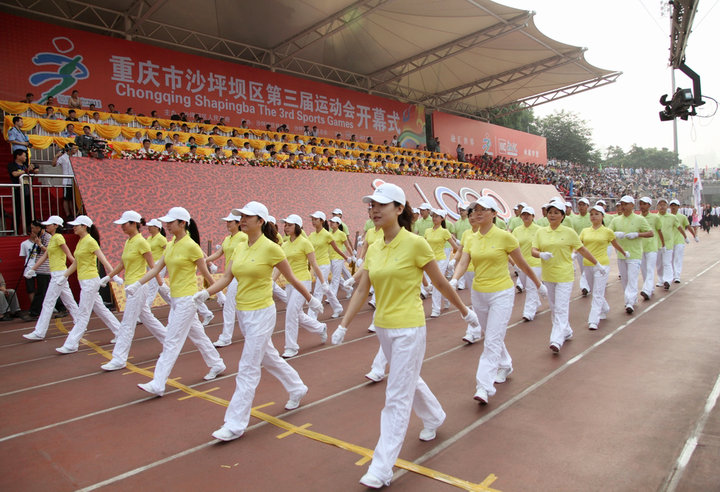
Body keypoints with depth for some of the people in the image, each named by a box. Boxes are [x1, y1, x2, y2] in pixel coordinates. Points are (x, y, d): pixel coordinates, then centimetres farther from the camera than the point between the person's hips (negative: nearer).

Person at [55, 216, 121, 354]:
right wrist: (65, 276, 17)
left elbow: (104, 261, -19)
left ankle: (71, 345, 2)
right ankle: (120, 333, 23)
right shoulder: (80, 242, 13)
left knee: (83, 314, -3)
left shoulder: (90, 241, -14)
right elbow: (75, 263, 21)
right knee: (101, 310, 15)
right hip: (84, 281, 9)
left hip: (90, 281, -9)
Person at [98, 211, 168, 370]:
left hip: (138, 287, -9)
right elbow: (122, 264, 21)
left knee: (127, 324, -4)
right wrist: (108, 276, 19)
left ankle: (119, 359, 2)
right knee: (148, 319, 16)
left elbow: (152, 265, -14)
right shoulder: (128, 242, 11)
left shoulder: (141, 242, -14)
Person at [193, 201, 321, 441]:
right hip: (243, 313, 8)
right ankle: (297, 389, 44)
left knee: (247, 369, -3)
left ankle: (236, 424, 7)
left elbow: (292, 279, -5)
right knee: (269, 358, 22)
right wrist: (205, 293, -15)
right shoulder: (239, 247, 6)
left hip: (261, 313, -8)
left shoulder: (271, 248, -15)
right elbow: (226, 278, 2)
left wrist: (311, 299, 4)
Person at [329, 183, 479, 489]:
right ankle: (434, 417, 54)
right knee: (408, 380, 26)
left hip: (408, 328, -7)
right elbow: (361, 291, 4)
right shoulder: (373, 249, 3)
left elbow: (441, 283, -5)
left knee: (397, 398, -1)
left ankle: (382, 468, 10)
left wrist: (465, 311, 5)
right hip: (384, 326, 7)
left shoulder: (415, 244, -15)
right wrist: (343, 326, -1)